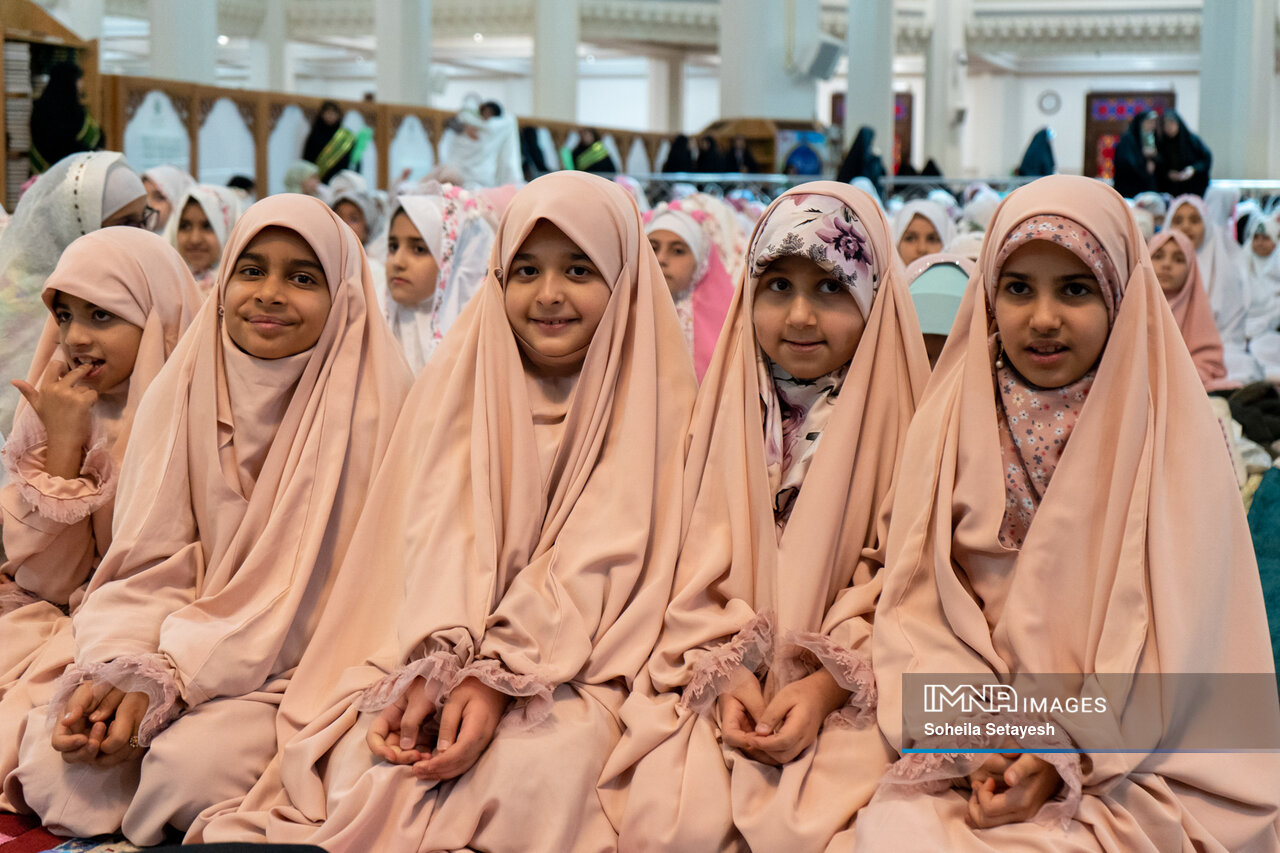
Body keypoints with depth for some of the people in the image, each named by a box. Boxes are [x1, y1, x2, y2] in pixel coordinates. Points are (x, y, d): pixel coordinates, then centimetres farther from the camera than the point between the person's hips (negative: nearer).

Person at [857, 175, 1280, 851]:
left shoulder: (1175, 438, -1)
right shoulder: (949, 422, 7)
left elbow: (1178, 640, -5)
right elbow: (916, 606, 2)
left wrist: (1062, 755, -15)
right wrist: (982, 735, -14)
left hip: (1134, 763, -2)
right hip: (966, 758, 2)